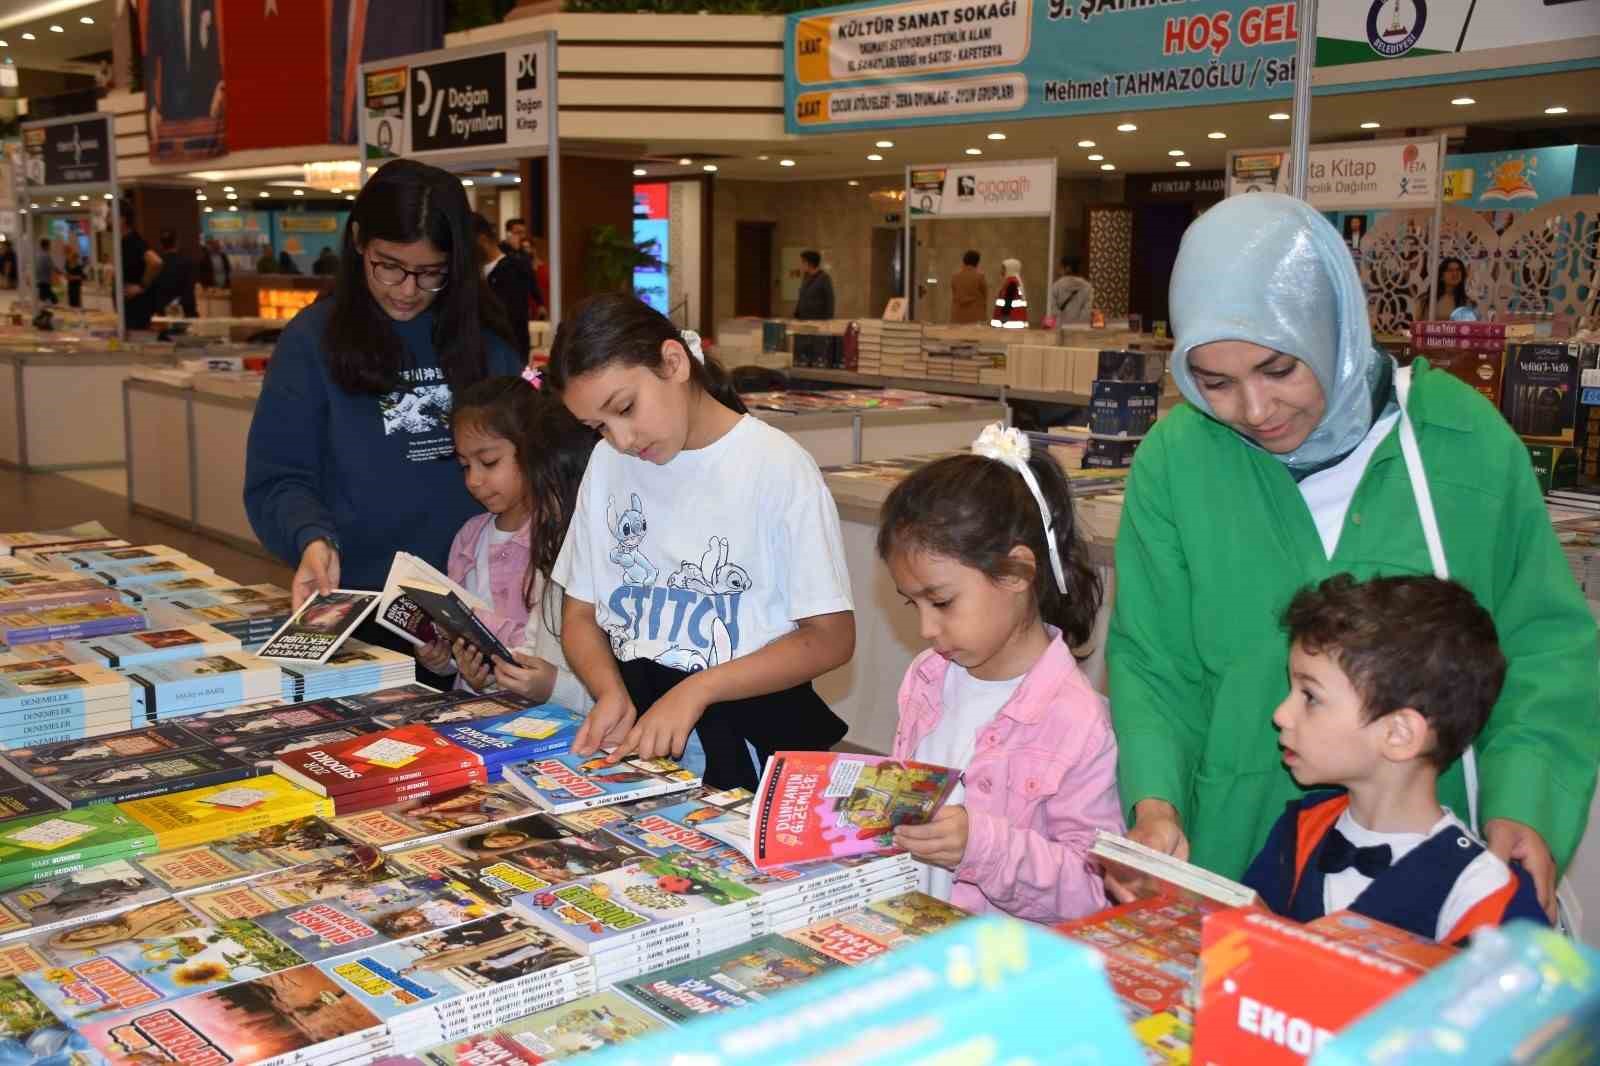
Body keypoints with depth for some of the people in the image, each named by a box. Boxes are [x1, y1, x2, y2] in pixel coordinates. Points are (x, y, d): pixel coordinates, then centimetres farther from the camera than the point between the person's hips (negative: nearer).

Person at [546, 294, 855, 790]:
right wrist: (611, 692, -8)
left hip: (748, 722, -4)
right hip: (634, 716, 5)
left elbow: (831, 638, -6)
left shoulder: (776, 465, -7)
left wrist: (696, 689, -16)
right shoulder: (608, 464, 10)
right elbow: (580, 614, 13)